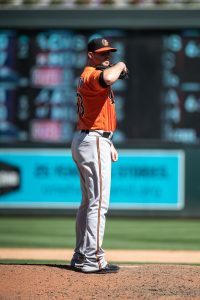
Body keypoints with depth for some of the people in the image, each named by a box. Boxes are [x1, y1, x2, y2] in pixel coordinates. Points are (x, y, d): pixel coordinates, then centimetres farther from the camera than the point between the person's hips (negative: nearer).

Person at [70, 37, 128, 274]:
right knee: (99, 203, -12)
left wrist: (108, 144, 22)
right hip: (94, 142, -11)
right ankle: (92, 259, -14)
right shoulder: (91, 74, -14)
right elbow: (108, 78, -39)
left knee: (88, 201, 16)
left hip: (84, 140, 11)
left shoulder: (87, 78, 20)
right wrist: (120, 66, -18)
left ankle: (81, 256, 21)